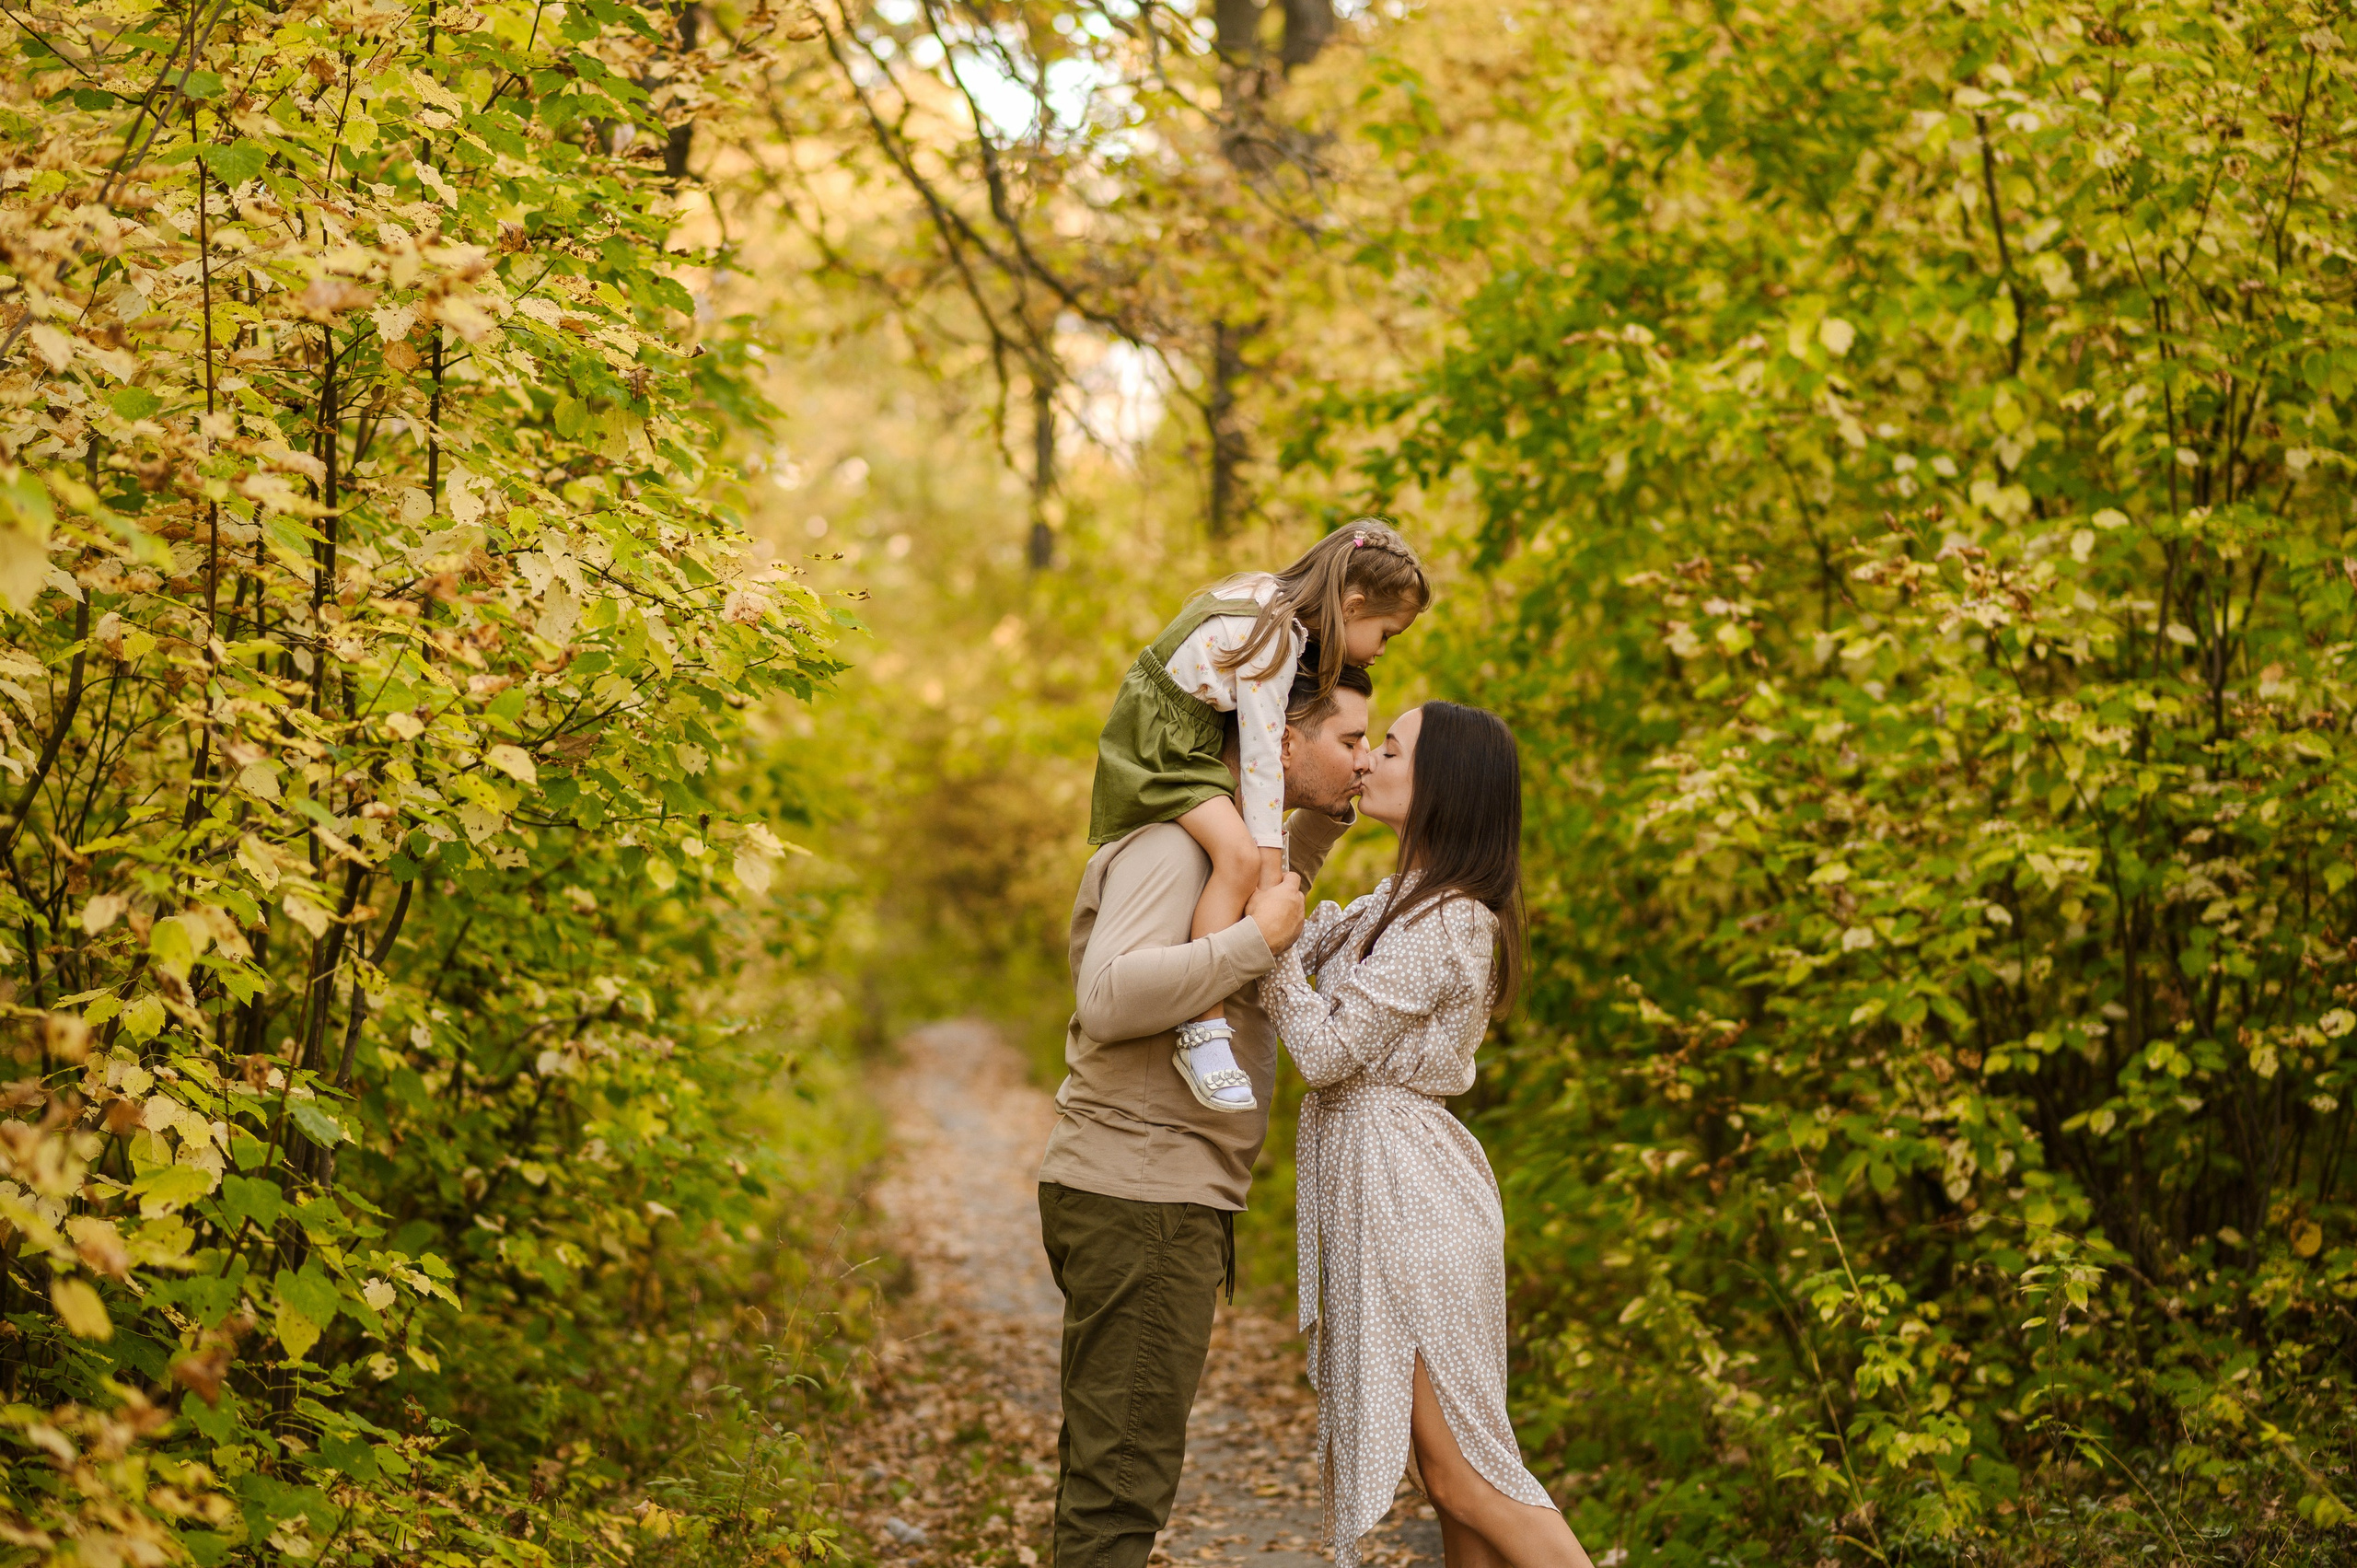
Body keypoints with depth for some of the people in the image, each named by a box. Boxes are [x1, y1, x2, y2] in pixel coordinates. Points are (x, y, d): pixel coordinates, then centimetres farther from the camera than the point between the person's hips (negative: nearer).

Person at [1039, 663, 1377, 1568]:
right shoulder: (1172, 846, -14)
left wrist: (1325, 819, 25)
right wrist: (1255, 940, -21)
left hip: (1165, 1196, 10)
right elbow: (1110, 996, -28)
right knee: (1124, 1481, -10)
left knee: (1109, 1469, 15)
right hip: (1140, 1196, -10)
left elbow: (1268, 907, 41)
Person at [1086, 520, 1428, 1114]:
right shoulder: (1276, 638, -23)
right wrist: (1270, 865, -21)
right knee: (1242, 854, -27)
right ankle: (1202, 1032, -28)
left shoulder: (1270, 594, 5)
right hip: (1155, 741, -11)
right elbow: (1262, 753, -24)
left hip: (1188, 735, 11)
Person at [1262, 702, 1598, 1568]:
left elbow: (1325, 1049, -18)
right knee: (1446, 1470, 13)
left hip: (1409, 1195, -10)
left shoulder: (1443, 925, -18)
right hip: (1375, 1189, 10)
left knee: (1463, 1470, -5)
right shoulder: (1397, 900, 12)